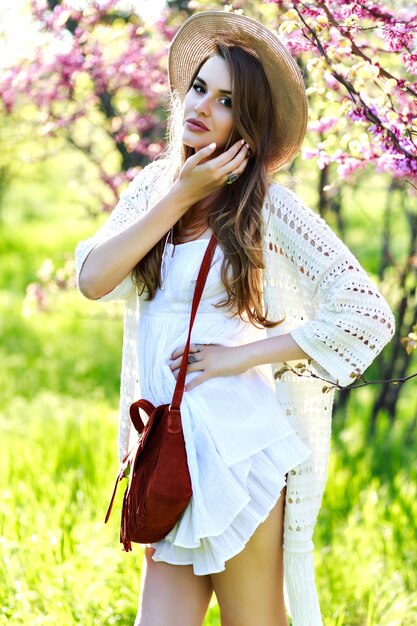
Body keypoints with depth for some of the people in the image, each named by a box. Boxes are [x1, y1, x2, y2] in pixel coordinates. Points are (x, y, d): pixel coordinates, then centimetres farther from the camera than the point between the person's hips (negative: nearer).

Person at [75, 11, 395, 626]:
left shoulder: (268, 206, -7)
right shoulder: (156, 183, 9)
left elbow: (367, 315, -13)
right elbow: (92, 278, -5)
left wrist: (245, 355, -12)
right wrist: (182, 196, -9)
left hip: (235, 443, -5)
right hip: (163, 447, 5)